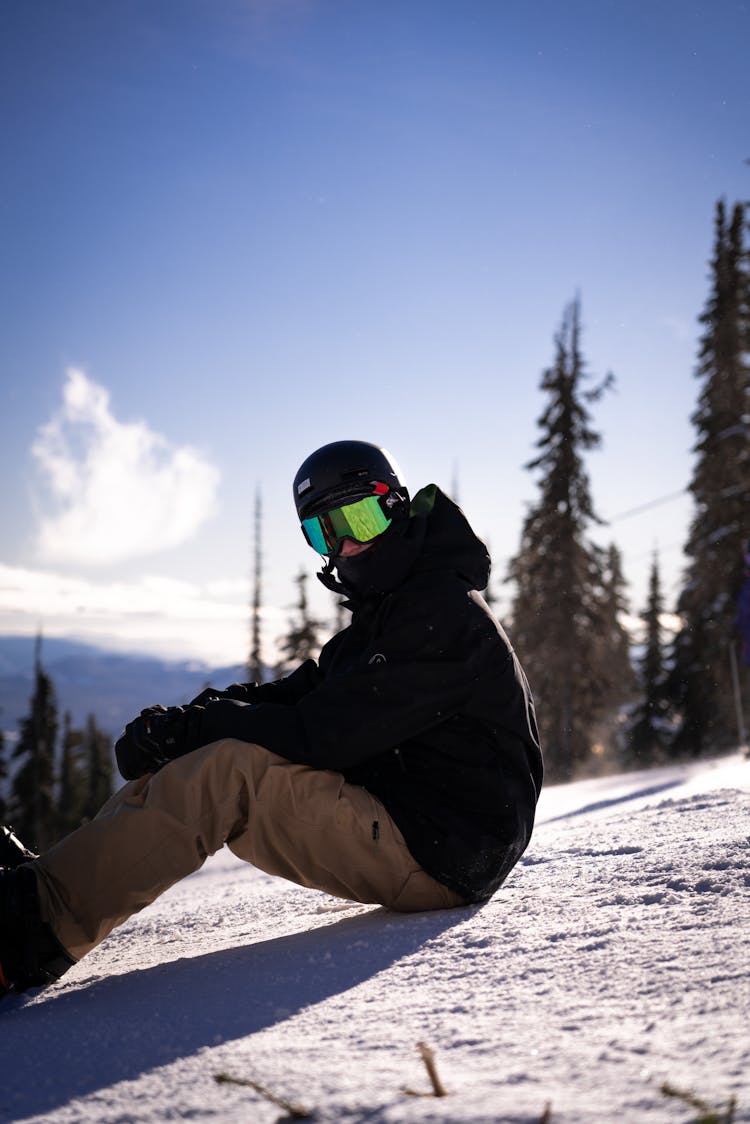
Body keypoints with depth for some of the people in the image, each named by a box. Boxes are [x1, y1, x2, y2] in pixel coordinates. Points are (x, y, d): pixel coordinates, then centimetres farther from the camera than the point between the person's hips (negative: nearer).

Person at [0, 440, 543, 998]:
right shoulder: (386, 616, 19)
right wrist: (181, 721, -8)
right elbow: (303, 692, 10)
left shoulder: (445, 611, -14)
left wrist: (186, 727, -17)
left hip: (438, 858, -10)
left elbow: (328, 732, -22)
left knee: (228, 772, -25)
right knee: (186, 760, 2)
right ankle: (45, 879, -7)